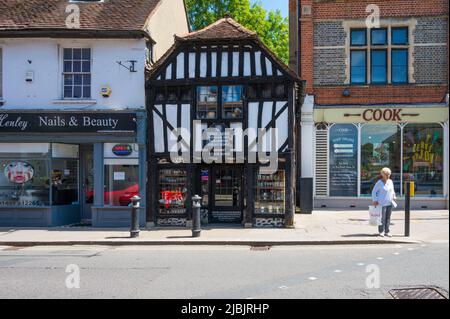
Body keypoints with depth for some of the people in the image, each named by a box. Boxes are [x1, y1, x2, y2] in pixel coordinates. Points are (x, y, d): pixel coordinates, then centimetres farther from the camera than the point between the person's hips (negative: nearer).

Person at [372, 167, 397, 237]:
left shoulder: (390, 181, 8)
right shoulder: (379, 182, -10)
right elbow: (374, 191, -6)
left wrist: (394, 196, 7)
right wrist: (374, 201, -9)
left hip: (389, 203, 6)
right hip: (382, 203, -6)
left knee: (388, 217, 7)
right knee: (382, 217, -4)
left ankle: (387, 231, 15)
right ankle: (381, 231, 6)